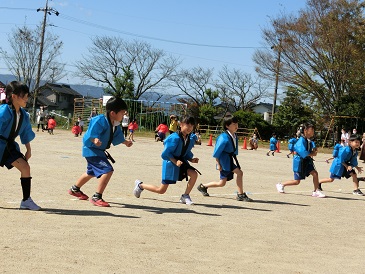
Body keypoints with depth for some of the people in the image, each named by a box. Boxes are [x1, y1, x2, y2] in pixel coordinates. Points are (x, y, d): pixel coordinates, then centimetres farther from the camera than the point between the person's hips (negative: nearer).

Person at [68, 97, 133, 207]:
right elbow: (91, 134, -30)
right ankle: (96, 197, -15)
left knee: (91, 172, 30)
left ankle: (75, 189, 54)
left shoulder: (115, 125, 1)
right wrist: (95, 140, -48)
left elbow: (117, 137, 19)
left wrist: (125, 142, 26)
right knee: (108, 170, -22)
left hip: (99, 151, 10)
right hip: (92, 150, -10)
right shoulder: (100, 121, -26)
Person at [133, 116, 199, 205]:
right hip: (170, 163, -6)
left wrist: (191, 159, -6)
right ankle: (140, 185, 27)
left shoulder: (191, 138, -2)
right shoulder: (175, 138, -23)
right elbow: (165, 154, -19)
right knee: (161, 190, 1)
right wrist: (175, 161, -27)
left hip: (181, 161, 6)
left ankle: (185, 196, -4)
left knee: (194, 174, -22)